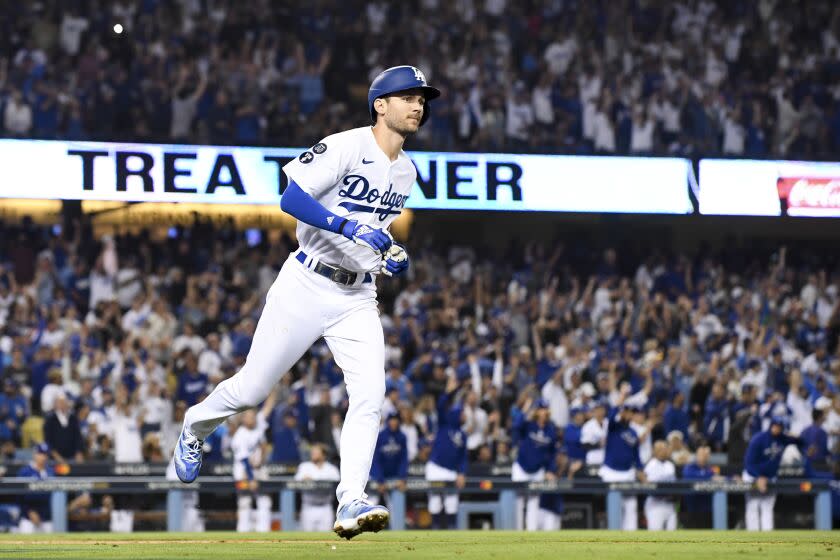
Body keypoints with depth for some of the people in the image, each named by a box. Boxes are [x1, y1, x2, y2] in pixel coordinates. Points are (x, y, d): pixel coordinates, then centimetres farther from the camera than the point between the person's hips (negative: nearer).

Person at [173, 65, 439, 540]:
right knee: (251, 390, 5)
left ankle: (351, 504, -17)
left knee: (370, 394, -15)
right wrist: (349, 227, -31)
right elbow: (291, 198, -22)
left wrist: (393, 257, 7)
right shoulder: (346, 148, -13)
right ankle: (195, 429, 36)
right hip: (307, 287, -5)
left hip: (358, 299, 5)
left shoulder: (406, 173, 11)